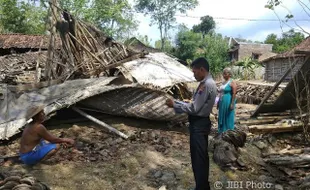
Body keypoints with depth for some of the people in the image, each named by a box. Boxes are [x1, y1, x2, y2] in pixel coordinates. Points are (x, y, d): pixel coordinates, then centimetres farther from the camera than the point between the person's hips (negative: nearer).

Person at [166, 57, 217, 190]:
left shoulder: (206, 85, -20)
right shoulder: (206, 83, 13)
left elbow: (194, 108, -21)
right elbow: (194, 105, 14)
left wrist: (175, 105, -11)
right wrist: (176, 103, 7)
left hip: (199, 124, -10)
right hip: (199, 123, 10)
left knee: (199, 158, 0)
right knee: (199, 157, 19)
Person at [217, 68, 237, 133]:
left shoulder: (232, 82, -10)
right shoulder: (223, 82, 13)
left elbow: (234, 94, -15)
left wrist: (232, 104, -20)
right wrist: (218, 102, 16)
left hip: (228, 103, -8)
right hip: (222, 103, 8)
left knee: (228, 118, 0)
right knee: (221, 118, 13)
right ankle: (222, 132, 23)